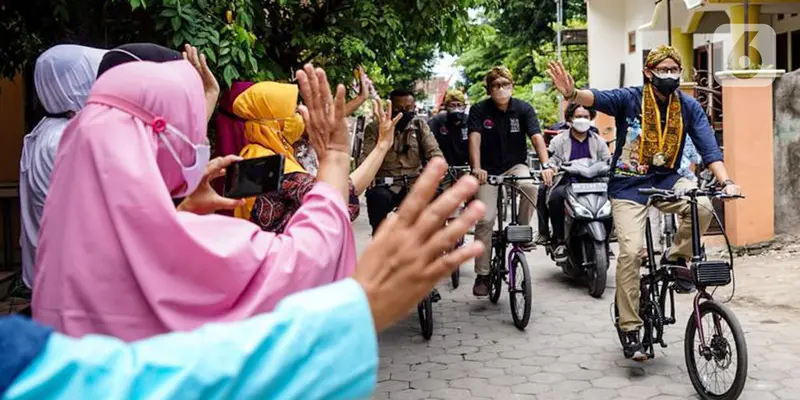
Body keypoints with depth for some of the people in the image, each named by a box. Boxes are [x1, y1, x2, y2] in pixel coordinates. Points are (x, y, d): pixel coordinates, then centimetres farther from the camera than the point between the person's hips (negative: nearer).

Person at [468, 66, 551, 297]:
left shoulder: (523, 109, -6)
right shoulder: (479, 110, -8)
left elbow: (536, 137, -17)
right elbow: (474, 138, -21)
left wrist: (545, 165, -34)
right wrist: (476, 168, -37)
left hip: (516, 166, 1)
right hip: (489, 170, -1)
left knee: (530, 186, -34)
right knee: (485, 219, -13)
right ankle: (482, 275, 0)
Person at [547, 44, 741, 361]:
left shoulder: (689, 107, -1)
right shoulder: (630, 98, -10)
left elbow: (708, 146, -8)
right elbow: (598, 98, -28)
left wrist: (726, 181, -23)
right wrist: (572, 94, -51)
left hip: (666, 180, 3)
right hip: (629, 184, -3)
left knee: (702, 206, -28)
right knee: (630, 252, -13)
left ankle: (675, 258, 1)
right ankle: (630, 329, -1)